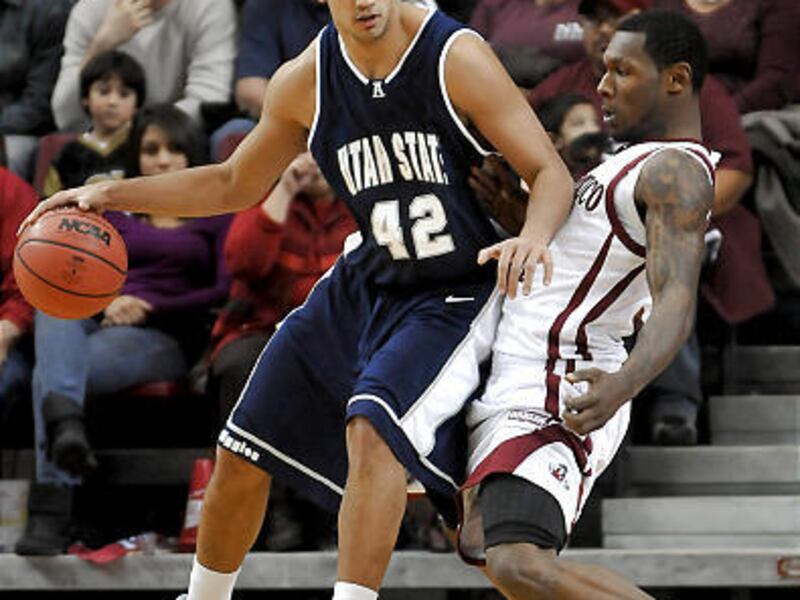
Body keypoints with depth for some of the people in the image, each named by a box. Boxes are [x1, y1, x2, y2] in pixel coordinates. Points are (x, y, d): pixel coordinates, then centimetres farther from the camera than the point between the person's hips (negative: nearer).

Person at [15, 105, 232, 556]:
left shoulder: (215, 218, 19)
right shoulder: (116, 215, 31)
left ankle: (51, 514, -50)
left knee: (47, 375, -35)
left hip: (161, 337, -4)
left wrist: (150, 308, -8)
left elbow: (227, 292, 4)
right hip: (92, 320, 4)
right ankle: (65, 421, -61)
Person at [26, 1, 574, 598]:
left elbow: (553, 175, -18)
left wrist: (533, 236, -40)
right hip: (365, 281, 6)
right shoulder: (305, 81, -6)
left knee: (371, 427, -31)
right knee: (243, 453, 10)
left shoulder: (457, 58, -21)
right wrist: (114, 194, 1)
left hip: (455, 297, -6)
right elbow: (235, 186, 10)